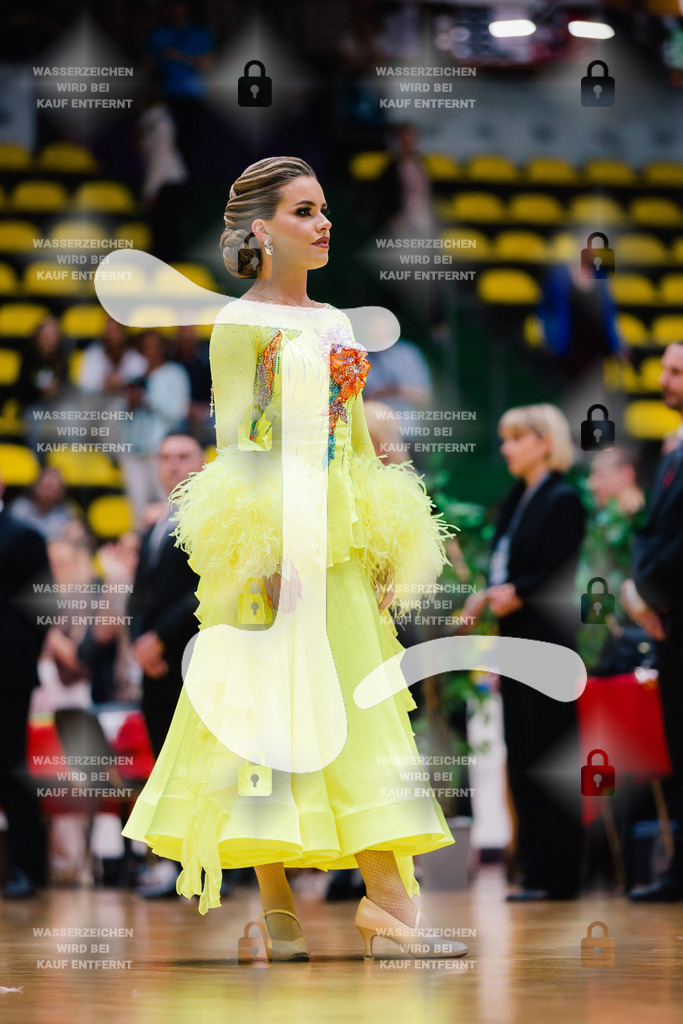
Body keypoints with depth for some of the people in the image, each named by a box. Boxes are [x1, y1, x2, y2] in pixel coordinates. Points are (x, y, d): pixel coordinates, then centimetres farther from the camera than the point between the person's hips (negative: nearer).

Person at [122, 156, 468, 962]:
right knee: (275, 704, -5)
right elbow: (233, 442, -9)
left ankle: (388, 894, 1)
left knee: (362, 704, 2)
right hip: (272, 530, -7)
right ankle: (276, 904, 0)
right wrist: (263, 547, -17)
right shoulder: (240, 321, -3)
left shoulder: (334, 321, 16)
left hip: (341, 533, 7)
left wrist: (384, 543, 11)